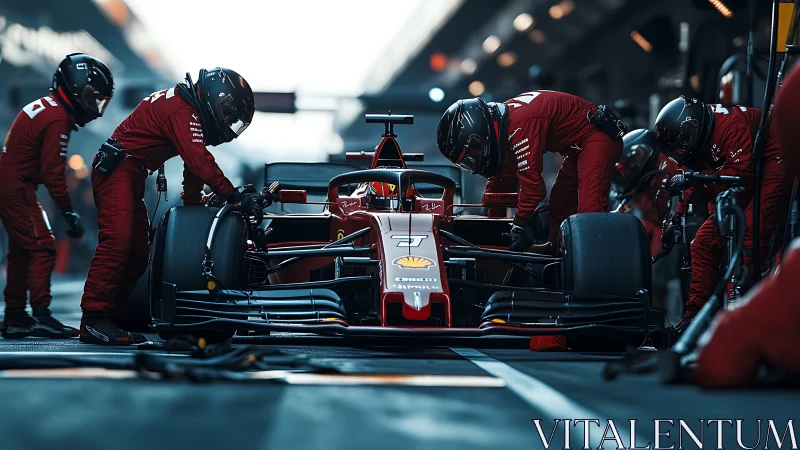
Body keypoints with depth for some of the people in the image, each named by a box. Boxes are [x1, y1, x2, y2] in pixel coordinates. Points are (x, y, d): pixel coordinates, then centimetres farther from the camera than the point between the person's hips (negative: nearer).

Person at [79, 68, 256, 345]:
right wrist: (231, 194, -18)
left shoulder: (186, 107, 17)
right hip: (118, 172, -11)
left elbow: (193, 163, 22)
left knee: (138, 252, 9)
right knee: (116, 241, -21)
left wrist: (193, 205, 23)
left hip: (129, 176, 11)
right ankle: (93, 320, -26)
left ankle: (108, 315, 10)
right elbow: (199, 161, -24)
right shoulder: (182, 111, -16)